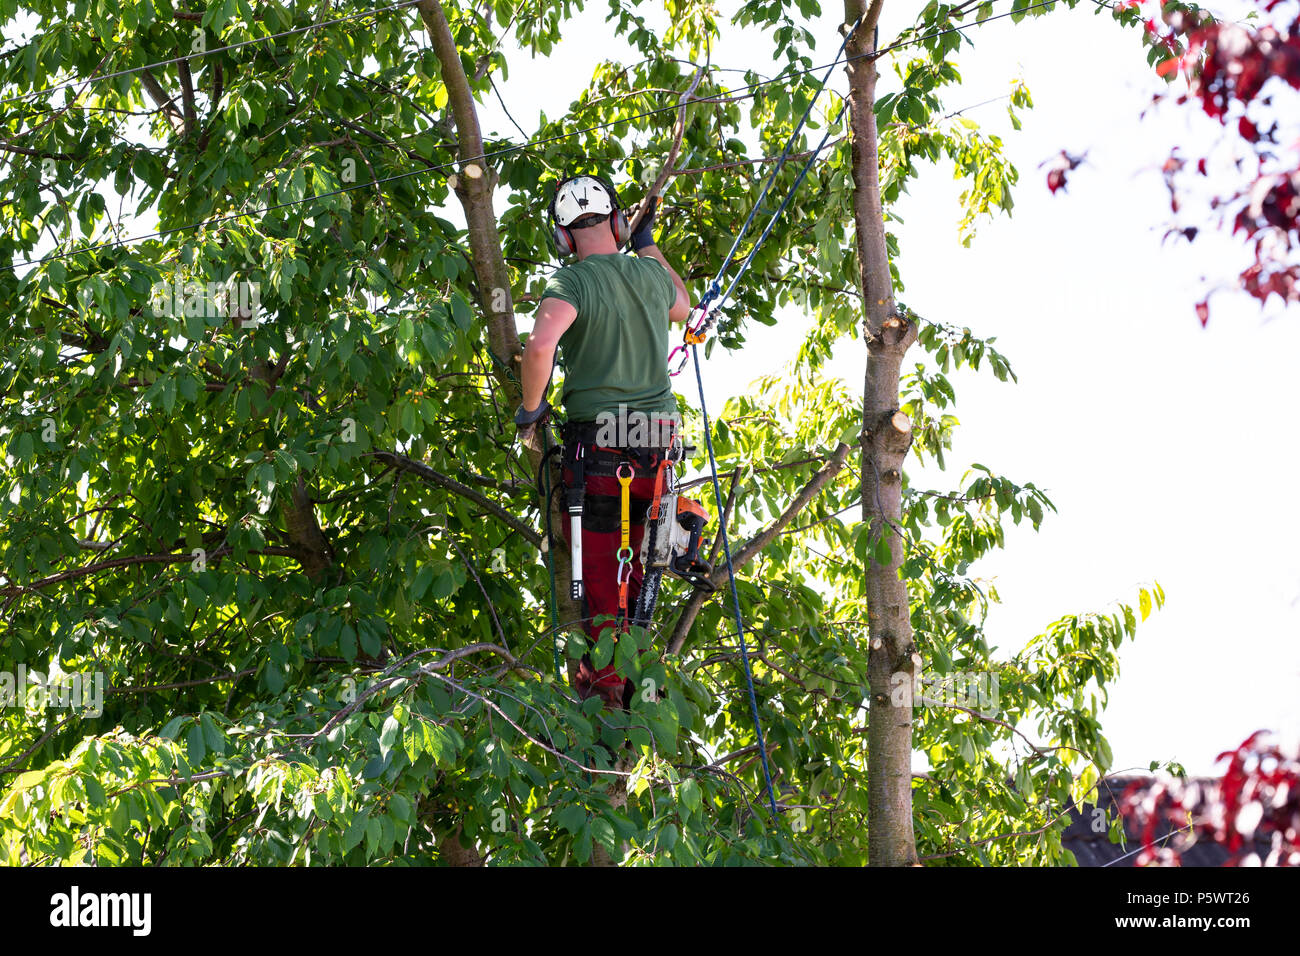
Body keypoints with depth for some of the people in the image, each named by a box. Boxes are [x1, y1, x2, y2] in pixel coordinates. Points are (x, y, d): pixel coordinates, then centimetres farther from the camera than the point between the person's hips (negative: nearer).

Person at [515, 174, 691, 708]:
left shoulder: (573, 283, -10)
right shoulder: (650, 273, 7)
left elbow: (540, 346, -28)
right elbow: (681, 308, 32)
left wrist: (531, 408, -12)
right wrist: (649, 247, 41)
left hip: (597, 447, -5)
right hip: (655, 442, 5)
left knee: (597, 569, 4)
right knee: (631, 560, 19)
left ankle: (607, 684, 6)